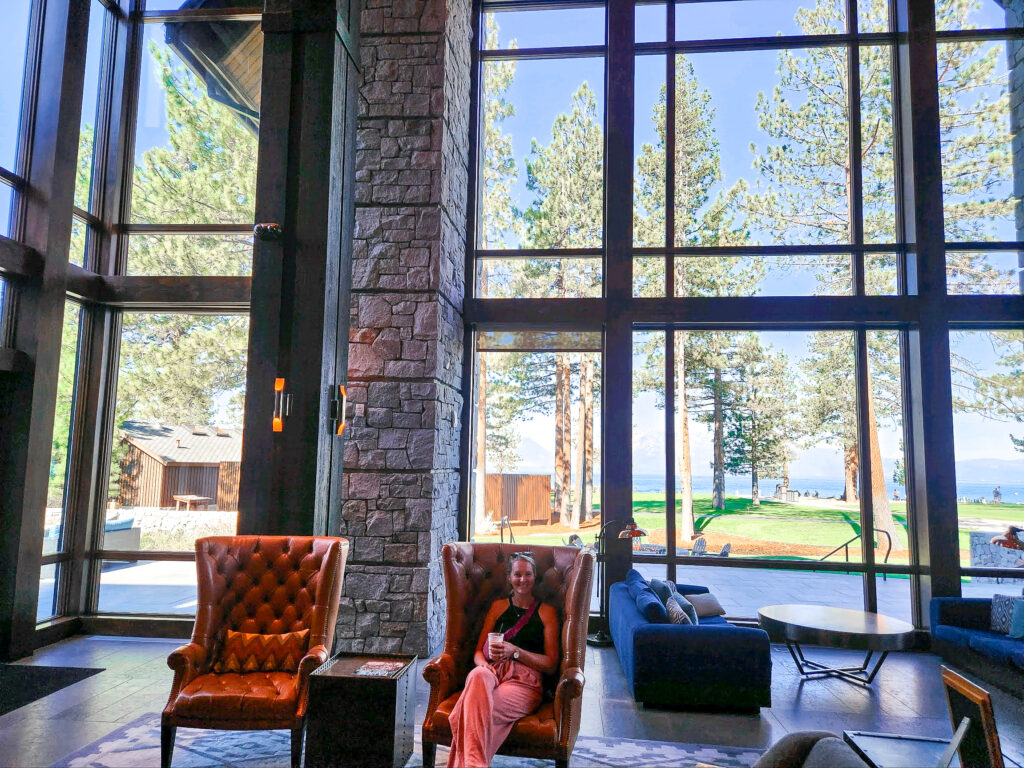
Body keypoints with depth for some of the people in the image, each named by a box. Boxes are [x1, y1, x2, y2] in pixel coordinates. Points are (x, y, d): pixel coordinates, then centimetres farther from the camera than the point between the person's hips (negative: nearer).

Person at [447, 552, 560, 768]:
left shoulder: (546, 612, 15)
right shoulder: (498, 606, 24)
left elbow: (551, 664, 8)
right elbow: (479, 650, 19)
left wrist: (514, 651, -8)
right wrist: (482, 663, -8)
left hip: (525, 680, -2)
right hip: (494, 672, 2)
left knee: (478, 704, -38)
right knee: (478, 676, -41)